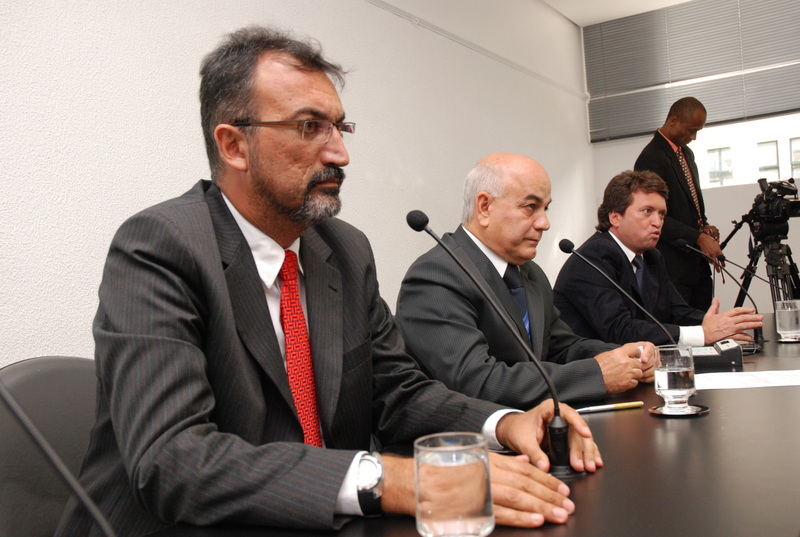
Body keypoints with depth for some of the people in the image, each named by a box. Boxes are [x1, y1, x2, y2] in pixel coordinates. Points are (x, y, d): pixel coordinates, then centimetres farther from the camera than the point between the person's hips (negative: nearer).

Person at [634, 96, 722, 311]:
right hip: (673, 263, -9)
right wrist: (699, 238, -22)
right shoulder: (651, 159, -13)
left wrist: (704, 226, 6)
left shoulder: (687, 153, 16)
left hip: (697, 261, 9)